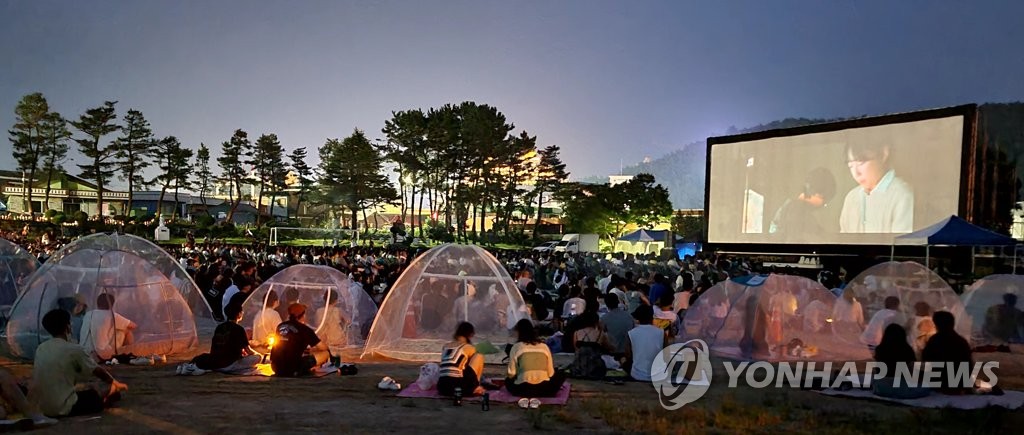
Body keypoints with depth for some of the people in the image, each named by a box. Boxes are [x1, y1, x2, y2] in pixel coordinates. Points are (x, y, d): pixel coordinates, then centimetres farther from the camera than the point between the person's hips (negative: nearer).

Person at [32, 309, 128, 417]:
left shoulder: (40, 349, 6)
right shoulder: (73, 349, -13)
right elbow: (99, 372, -3)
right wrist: (117, 384, 15)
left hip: (44, 408, 7)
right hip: (65, 409, -7)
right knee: (109, 385, 8)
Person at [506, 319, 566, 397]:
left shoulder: (516, 347, 3)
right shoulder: (544, 346, 8)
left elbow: (511, 374, -2)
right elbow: (551, 372, 6)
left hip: (523, 389, 0)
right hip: (544, 389, 0)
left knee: (507, 380, 33)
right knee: (561, 374, 29)